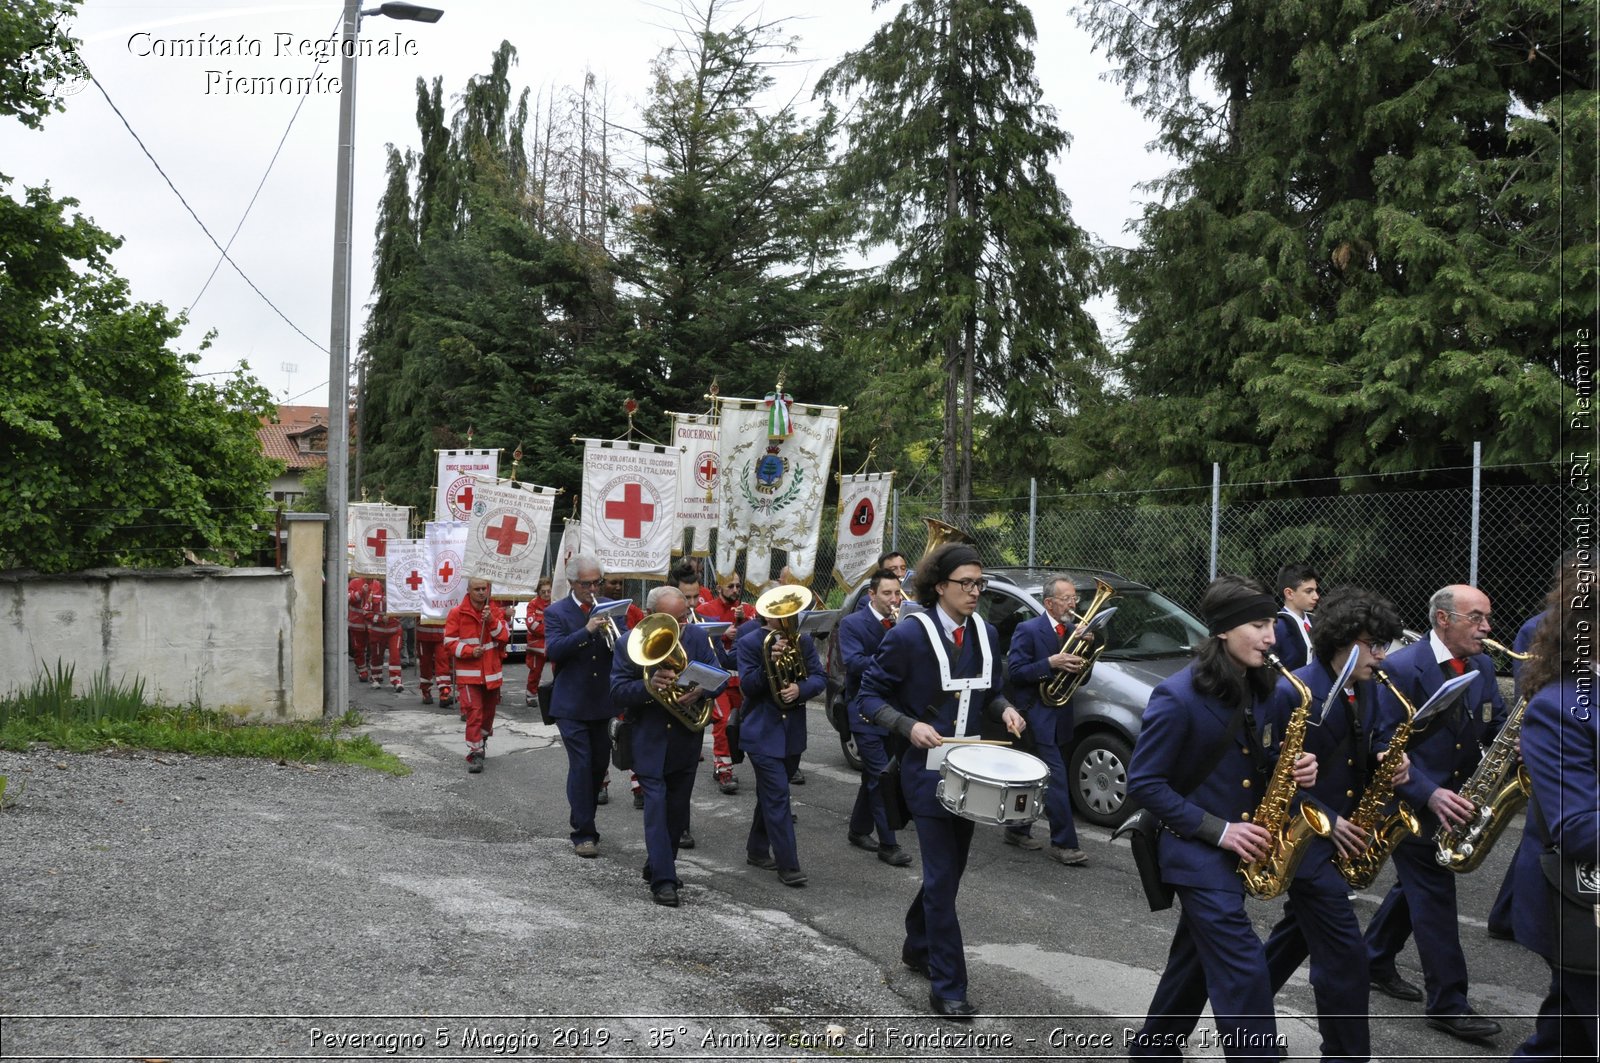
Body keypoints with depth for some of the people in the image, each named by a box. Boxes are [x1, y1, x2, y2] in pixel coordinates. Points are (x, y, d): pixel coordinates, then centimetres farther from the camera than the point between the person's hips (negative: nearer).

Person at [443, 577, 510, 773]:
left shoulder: (495, 612, 8)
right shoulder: (457, 613, -3)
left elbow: (505, 636, -2)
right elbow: (450, 642, -4)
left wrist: (492, 621, -17)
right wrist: (470, 651, -17)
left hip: (492, 673, 4)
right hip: (468, 674, -4)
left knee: (488, 711, 16)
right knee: (474, 713, -13)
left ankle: (482, 740, 41)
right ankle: (475, 754, -12)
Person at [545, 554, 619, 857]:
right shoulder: (556, 612, -4)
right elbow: (553, 651, -18)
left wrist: (613, 635, -18)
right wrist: (586, 630, -28)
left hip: (602, 701, 5)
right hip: (571, 704, -5)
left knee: (600, 764, 13)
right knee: (580, 764, -8)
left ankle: (583, 818, 31)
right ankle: (583, 833, -3)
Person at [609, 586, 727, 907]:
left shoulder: (697, 638, -1)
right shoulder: (629, 645, -9)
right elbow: (616, 693, -12)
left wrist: (699, 691, -21)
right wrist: (648, 686, -30)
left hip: (686, 739, 4)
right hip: (649, 740, -4)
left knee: (678, 808, 13)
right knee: (656, 805, -12)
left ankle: (658, 865, 31)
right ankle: (663, 879, -10)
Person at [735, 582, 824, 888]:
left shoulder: (802, 641, 6)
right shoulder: (749, 642, -6)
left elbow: (819, 677, 0)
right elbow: (747, 687, -12)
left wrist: (800, 688, -21)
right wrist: (769, 663, -26)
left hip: (793, 732, 5)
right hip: (762, 733, -5)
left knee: (771, 794, 17)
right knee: (777, 796, -10)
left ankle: (757, 850, 31)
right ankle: (788, 865, -10)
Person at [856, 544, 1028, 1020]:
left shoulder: (985, 634, 5)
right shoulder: (908, 636, -13)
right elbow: (869, 696, -7)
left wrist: (1005, 709, -4)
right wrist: (909, 727, -22)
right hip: (927, 769, -6)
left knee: (950, 869, 16)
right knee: (942, 875, -7)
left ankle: (918, 946, 39)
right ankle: (947, 988, 0)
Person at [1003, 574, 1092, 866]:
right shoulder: (1028, 630, -8)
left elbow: (1081, 678, 12)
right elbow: (1016, 672, -14)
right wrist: (1051, 663, -24)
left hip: (1060, 716, 7)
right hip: (1037, 713, -7)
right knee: (1057, 777, -11)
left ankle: (1018, 830, 28)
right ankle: (1063, 844, -9)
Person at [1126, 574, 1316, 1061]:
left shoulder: (1261, 688, 3)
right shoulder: (1177, 697, -19)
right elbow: (1143, 783, -17)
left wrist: (1295, 769, -8)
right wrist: (1217, 830, -20)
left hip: (1241, 848, 7)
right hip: (1197, 849, -7)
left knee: (1196, 957, 18)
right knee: (1245, 972, -12)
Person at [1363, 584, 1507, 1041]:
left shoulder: (1482, 666, 4)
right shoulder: (1402, 669, -17)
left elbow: (1495, 725, 11)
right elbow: (1384, 745, -18)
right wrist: (1429, 794, -28)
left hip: (1454, 801, 7)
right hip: (1412, 800, -7)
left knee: (1417, 883, 17)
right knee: (1434, 896, -5)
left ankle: (1376, 962, 35)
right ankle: (1448, 1004, 3)